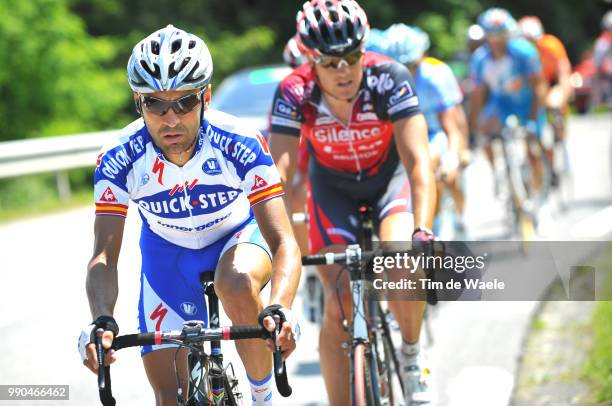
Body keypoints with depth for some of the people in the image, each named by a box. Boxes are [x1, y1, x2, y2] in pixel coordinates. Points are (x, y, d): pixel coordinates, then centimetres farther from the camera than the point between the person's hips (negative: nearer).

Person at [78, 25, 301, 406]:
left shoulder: (240, 143, -32)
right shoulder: (120, 159, -27)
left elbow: (284, 242, -36)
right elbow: (104, 255, -29)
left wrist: (280, 308, -56)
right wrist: (102, 320, -49)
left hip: (237, 236, -2)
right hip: (167, 252, 2)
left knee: (237, 282, -37)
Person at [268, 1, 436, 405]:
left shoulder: (390, 78, -31)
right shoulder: (294, 92, -28)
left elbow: (418, 161, -38)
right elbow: (279, 173, -32)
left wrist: (423, 230, -52)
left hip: (390, 177, -1)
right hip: (332, 186, 1)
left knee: (402, 267, -28)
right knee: (337, 308, -11)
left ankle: (412, 358, 1)